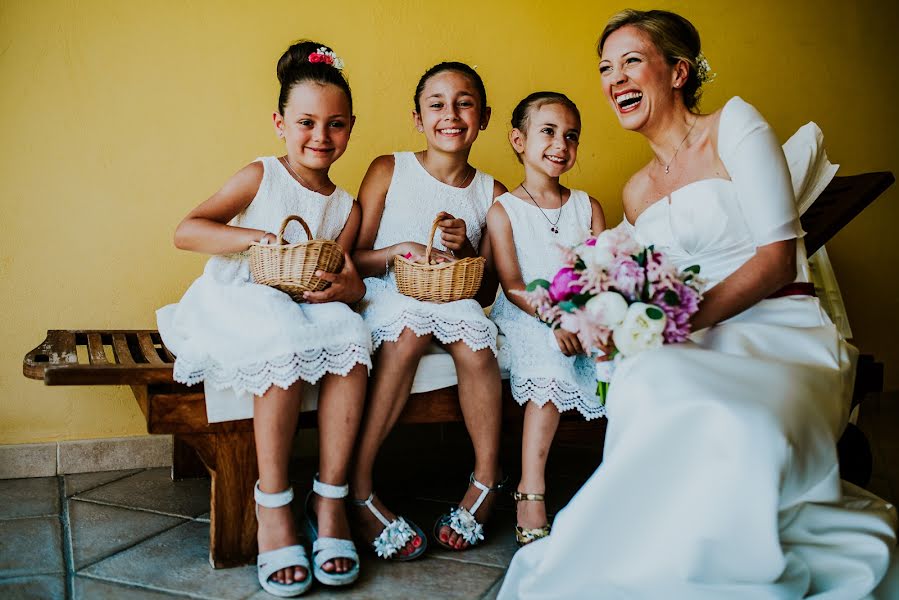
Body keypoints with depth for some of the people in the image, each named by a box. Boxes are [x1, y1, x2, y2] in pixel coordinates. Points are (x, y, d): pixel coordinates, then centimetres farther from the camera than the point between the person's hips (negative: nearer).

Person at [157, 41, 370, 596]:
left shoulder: (347, 209, 11)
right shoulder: (260, 178, 1)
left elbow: (343, 278, 6)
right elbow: (185, 232, -8)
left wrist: (346, 289, -18)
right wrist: (259, 238, -20)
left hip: (308, 310, 3)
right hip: (236, 303, -3)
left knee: (351, 332, -29)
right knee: (285, 340, -36)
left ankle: (330, 498, -23)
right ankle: (273, 503, -22)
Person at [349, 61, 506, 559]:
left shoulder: (492, 193, 8)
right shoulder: (388, 171, 2)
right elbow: (354, 258, -1)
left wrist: (466, 250, -12)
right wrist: (398, 252, -21)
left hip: (453, 300, 2)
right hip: (385, 297, -2)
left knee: (475, 337, -30)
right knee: (410, 328, -34)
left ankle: (486, 480, -16)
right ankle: (357, 488, -28)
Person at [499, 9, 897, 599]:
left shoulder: (734, 125, 2)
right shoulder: (637, 192, 19)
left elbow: (778, 258, -8)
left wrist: (692, 316, -22)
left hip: (782, 334, -4)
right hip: (703, 349, 4)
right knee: (647, 387, -33)